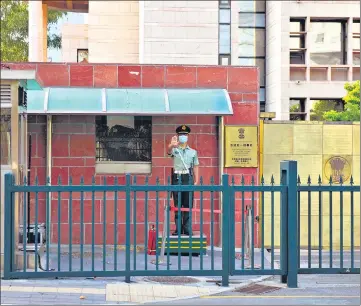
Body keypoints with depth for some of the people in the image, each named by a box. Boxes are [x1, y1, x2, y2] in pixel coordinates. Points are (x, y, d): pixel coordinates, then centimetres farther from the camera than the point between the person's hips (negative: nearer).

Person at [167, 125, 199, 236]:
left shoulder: (193, 152, 13)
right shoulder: (175, 150, 6)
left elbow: (195, 167, 12)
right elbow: (169, 151, -18)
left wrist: (196, 181, 2)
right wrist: (172, 145, -42)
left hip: (188, 178, 1)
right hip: (177, 177, -1)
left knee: (188, 205, -1)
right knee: (177, 205, 2)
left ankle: (187, 229, 3)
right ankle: (178, 229, 7)